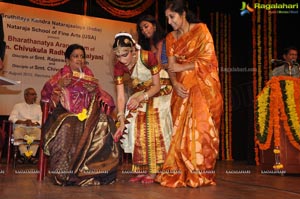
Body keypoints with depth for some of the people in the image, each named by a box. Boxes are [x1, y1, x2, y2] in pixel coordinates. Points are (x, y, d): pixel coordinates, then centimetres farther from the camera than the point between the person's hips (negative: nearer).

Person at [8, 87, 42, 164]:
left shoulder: (38, 107, 22)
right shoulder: (18, 106, 20)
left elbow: (42, 120, 7)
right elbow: (11, 118, 4)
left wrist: (33, 123, -14)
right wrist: (24, 122, -12)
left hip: (34, 128, 0)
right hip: (21, 127, 0)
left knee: (39, 132, -34)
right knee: (17, 132, -35)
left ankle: (32, 154, -36)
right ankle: (25, 153, -37)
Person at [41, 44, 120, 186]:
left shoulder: (89, 76, 18)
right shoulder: (62, 75, 12)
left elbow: (102, 97, 11)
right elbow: (46, 93, 2)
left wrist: (94, 91, -10)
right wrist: (59, 85, -15)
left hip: (87, 114, 2)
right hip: (66, 113, -2)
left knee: (103, 125, -28)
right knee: (67, 127, -36)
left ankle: (94, 171, -17)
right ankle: (64, 174, -22)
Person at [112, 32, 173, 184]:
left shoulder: (148, 57, -30)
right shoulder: (119, 67, -18)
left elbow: (156, 85, -20)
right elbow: (120, 96, -18)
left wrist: (141, 98, -35)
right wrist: (121, 122, -24)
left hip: (160, 89, -4)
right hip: (141, 90, 4)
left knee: (153, 125, -14)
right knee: (136, 127, -5)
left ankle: (153, 171, -7)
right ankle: (141, 170, 3)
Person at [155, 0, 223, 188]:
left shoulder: (200, 29, -1)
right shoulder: (170, 38, 13)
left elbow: (206, 60, -9)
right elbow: (171, 66, 6)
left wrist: (182, 68, -5)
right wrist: (175, 84, -12)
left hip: (203, 86, -4)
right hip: (182, 87, 4)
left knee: (201, 126, -9)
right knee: (180, 128, -2)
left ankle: (200, 174, -1)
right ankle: (180, 173, 2)